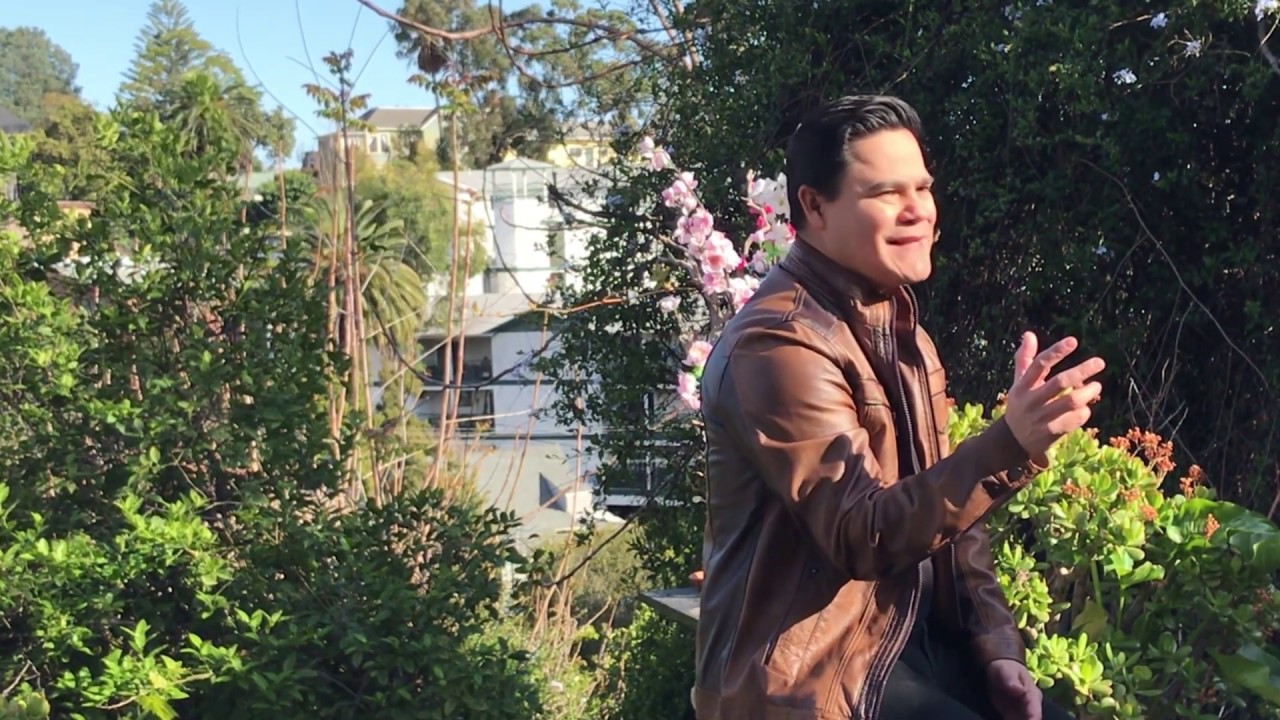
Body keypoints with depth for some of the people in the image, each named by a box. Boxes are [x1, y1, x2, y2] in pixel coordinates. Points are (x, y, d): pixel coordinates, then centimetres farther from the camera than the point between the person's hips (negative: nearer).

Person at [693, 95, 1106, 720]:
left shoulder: (902, 331, 13)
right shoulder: (780, 344, -18)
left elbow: (941, 505, 14)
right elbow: (864, 535, -25)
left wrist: (995, 643, 2)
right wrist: (1011, 444, -36)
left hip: (916, 641, 8)